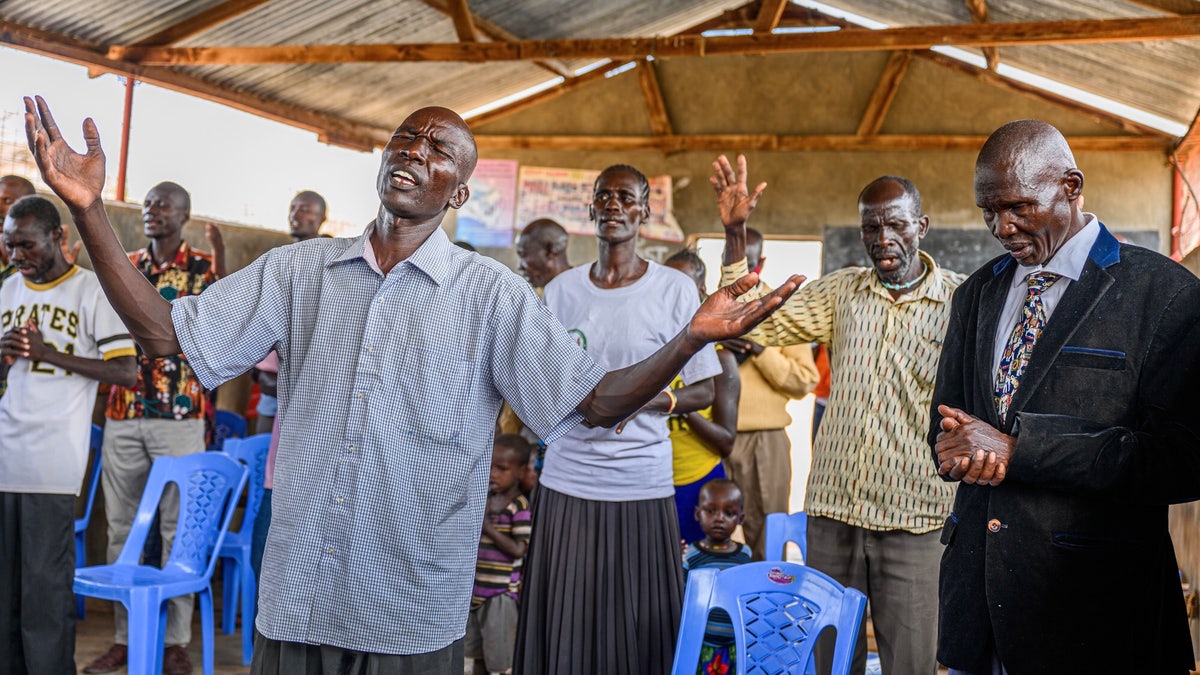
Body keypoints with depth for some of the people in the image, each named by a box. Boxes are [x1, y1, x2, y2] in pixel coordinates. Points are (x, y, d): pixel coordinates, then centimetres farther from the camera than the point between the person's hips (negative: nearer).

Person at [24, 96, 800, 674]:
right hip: (295, 600, 3)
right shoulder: (300, 270, 4)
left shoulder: (493, 295, -4)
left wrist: (693, 339, -23)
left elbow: (594, 402, -7)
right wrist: (90, 210, -7)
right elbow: (165, 333, 2)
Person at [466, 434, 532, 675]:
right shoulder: (485, 496, 6)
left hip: (501, 592, -7)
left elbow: (518, 549, -21)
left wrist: (489, 528, -21)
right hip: (476, 588, 7)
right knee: (477, 654, 20)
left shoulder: (519, 506, -15)